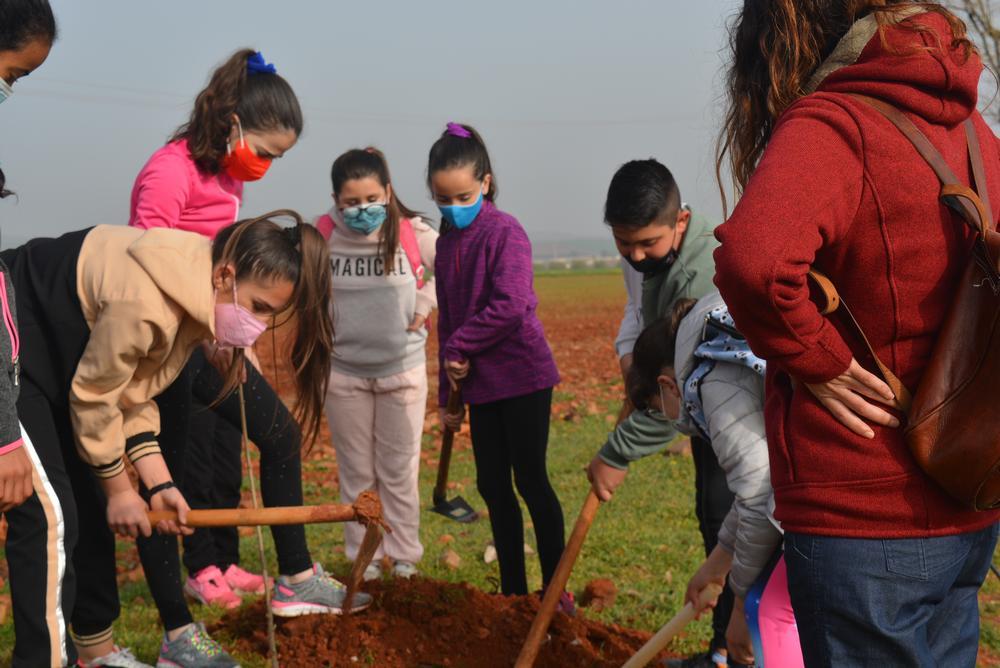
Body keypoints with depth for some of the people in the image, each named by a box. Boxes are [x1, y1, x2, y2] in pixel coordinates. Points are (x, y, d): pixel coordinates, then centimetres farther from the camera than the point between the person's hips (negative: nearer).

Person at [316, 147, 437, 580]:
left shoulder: (412, 234, -10)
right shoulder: (322, 236, -8)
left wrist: (425, 302, -5)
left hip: (403, 370, -1)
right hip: (343, 373, 1)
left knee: (400, 472, 9)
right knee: (357, 473, 11)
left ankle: (405, 556, 20)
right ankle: (363, 556, 21)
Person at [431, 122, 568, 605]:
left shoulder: (505, 232, -11)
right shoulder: (446, 243, 12)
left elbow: (510, 306, -22)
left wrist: (457, 348, -13)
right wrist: (448, 391, 16)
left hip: (522, 376, -7)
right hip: (479, 384, 7)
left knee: (530, 481, -3)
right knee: (492, 486, 9)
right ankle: (513, 591, 19)